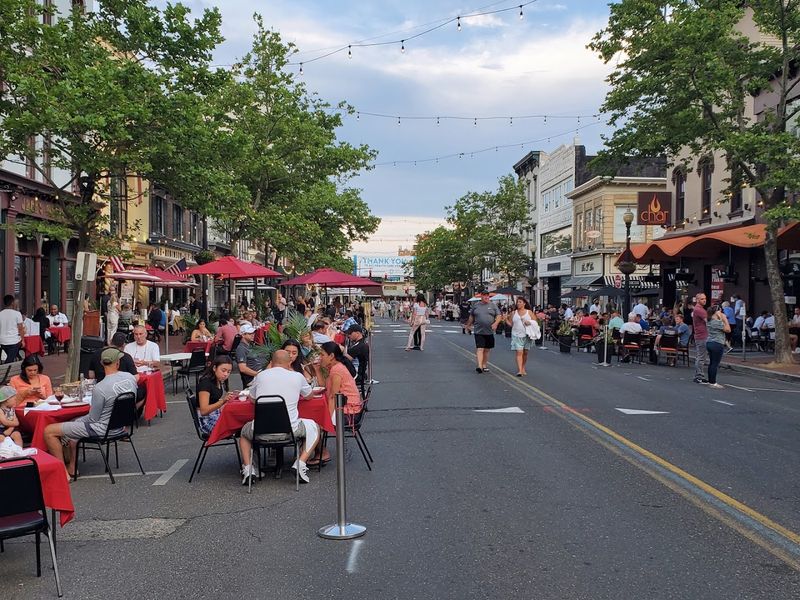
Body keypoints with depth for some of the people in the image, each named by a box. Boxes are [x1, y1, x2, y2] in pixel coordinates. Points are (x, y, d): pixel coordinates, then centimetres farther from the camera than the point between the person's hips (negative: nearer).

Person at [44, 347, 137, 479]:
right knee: (73, 423, 30)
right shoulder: (131, 378, -8)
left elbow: (93, 418, -16)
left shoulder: (100, 389, -27)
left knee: (49, 431, -1)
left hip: (101, 429, -8)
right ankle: (71, 468, 31)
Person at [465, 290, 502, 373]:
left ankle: (484, 365, 21)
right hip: (478, 332, -1)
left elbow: (499, 316, 2)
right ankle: (479, 366, -18)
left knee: (487, 350, 10)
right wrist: (468, 326, 22)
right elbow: (471, 316, 19)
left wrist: (495, 323, -15)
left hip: (489, 332, 1)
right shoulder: (476, 305, 7)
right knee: (480, 349, -12)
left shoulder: (493, 305, 6)